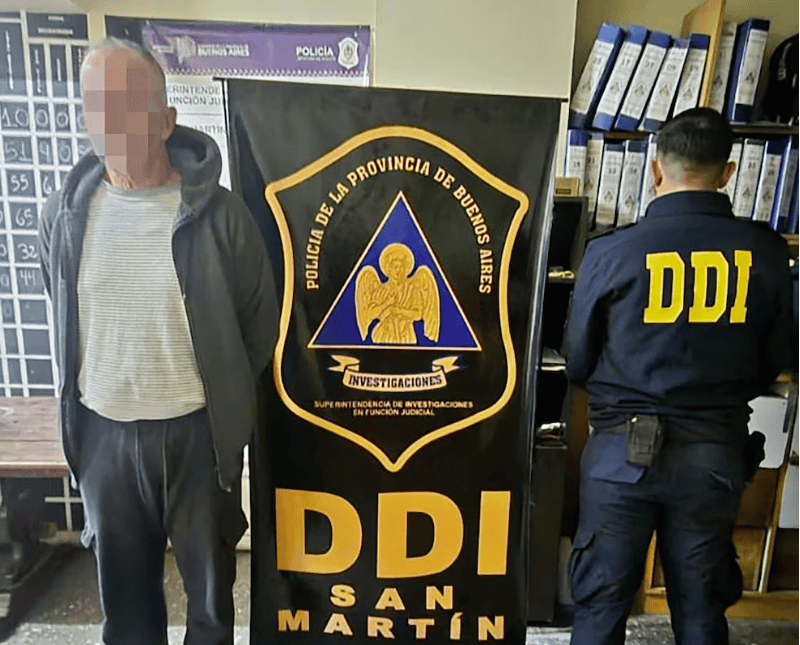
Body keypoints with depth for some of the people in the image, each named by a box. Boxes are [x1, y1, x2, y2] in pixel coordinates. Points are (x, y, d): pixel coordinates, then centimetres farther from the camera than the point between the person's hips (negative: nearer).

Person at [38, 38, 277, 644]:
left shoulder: (221, 215, -13)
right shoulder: (64, 215, -2)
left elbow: (260, 319, -4)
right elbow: (62, 318, 13)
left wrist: (224, 400, 3)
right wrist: (90, 393, 14)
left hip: (196, 431, -3)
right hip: (102, 430, 3)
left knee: (209, 579, 18)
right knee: (123, 584, 23)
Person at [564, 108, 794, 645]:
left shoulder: (611, 251, -13)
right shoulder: (766, 252, -4)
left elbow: (578, 364, -3)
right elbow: (771, 364, 7)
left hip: (624, 448, -3)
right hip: (715, 452, 3)